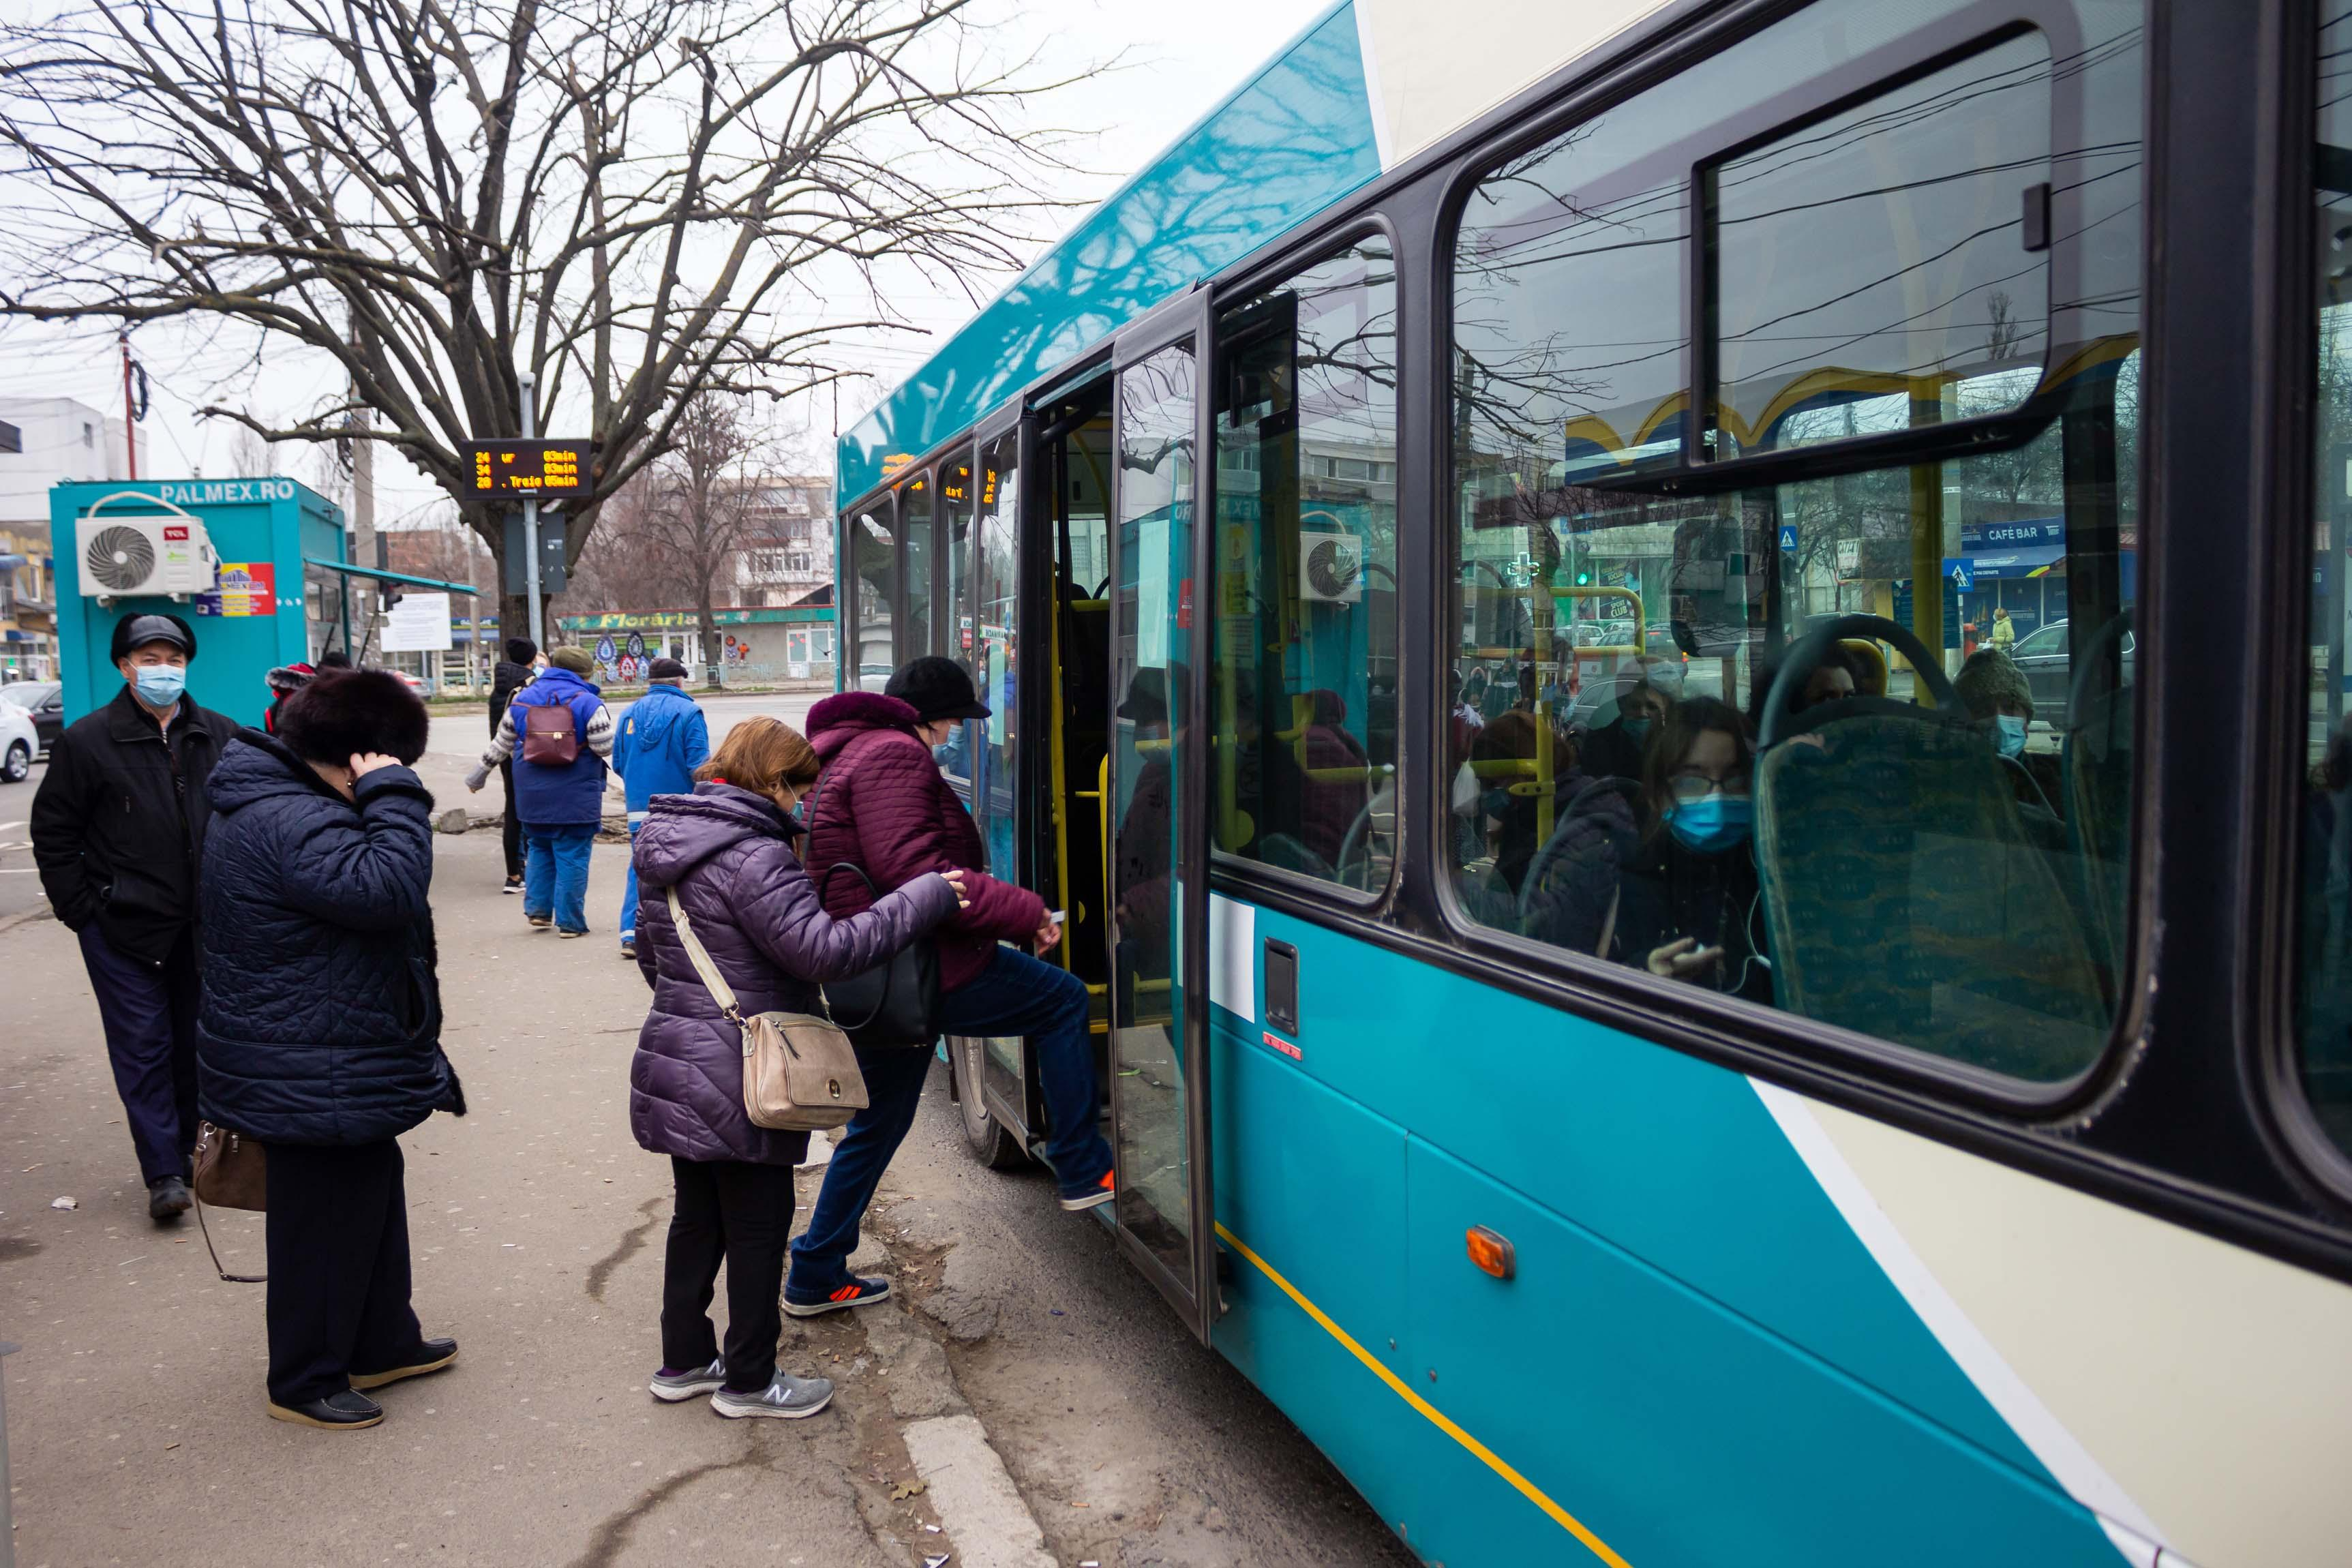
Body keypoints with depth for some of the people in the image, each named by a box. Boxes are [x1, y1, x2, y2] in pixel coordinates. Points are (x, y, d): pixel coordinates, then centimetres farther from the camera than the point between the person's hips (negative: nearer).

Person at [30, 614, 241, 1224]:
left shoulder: (221, 736, 4)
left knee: (196, 1042, 12)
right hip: (125, 928, -3)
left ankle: (189, 1146, 27)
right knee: (143, 1048, -1)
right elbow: (52, 832, 0)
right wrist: (81, 911, -5)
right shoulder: (88, 739, -3)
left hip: (203, 924, 3)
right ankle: (164, 1173, 3)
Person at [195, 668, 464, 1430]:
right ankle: (305, 1381, 23)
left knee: (370, 1191, 23)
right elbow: (387, 888, -38)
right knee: (321, 1221, 5)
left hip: (332, 1066, 11)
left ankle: (383, 1343, 39)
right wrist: (392, 795, -29)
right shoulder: (291, 823, -26)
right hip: (312, 1077, -11)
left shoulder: (279, 803, 8)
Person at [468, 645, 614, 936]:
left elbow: (501, 744, 16)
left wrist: (480, 773, 30)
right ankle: (569, 921, 4)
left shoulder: (522, 699, 8)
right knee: (572, 857, 1)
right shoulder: (588, 703, -10)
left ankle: (537, 909, 20)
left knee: (538, 850, 22)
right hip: (576, 800, -5)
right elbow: (606, 748, -12)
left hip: (532, 798, 5)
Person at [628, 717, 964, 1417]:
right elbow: (824, 949, -28)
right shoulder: (753, 857, -21)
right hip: (740, 1083, -9)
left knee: (698, 1217, 20)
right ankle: (749, 1380, 18)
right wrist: (926, 897, -24)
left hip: (680, 1070, 9)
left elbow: (651, 955, 21)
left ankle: (684, 1360, 32)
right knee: (759, 1226, 5)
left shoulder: (672, 847, 11)